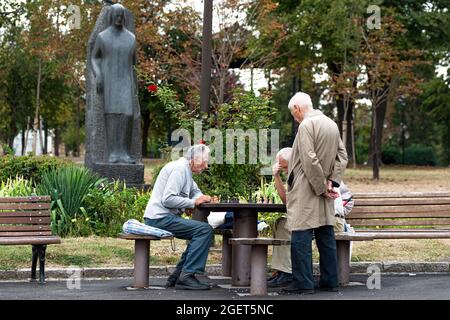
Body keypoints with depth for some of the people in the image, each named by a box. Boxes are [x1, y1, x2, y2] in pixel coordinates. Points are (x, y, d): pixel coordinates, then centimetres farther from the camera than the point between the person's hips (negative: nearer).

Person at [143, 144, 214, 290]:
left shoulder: (186, 170, 19)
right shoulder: (179, 169, -14)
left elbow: (195, 190, 32)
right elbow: (168, 200, -22)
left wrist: (202, 197, 9)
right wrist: (194, 202, -17)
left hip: (162, 218, 11)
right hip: (160, 217, -11)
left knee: (201, 231, 17)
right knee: (205, 230, -18)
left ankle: (177, 276, 12)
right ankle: (187, 276, -19)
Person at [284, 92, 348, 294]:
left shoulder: (306, 125, -13)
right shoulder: (331, 124, 13)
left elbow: (310, 161, -19)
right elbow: (342, 157, 11)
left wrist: (322, 188, -12)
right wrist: (332, 182, 3)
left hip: (306, 192, -8)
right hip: (323, 191, 8)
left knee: (301, 238, -6)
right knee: (326, 236, 11)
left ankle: (303, 283, -6)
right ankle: (329, 281, 16)